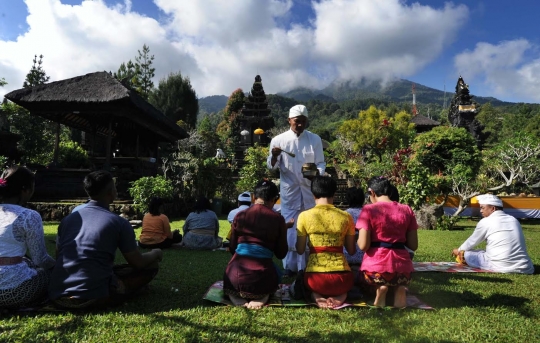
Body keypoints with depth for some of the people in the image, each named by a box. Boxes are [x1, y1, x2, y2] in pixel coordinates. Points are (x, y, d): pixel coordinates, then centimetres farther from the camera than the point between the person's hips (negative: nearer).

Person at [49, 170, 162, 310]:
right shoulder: (118, 222, -6)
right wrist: (155, 254, 25)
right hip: (93, 298, -6)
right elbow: (138, 263, 3)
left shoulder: (67, 219, 10)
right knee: (151, 266, 9)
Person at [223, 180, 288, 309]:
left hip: (237, 277, 2)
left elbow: (232, 248, 12)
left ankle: (236, 297, 3)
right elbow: (281, 254, 6)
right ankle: (262, 297, 1)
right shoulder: (278, 219, -2)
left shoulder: (239, 216, 4)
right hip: (262, 278, -1)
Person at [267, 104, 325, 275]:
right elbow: (272, 167, 1)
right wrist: (274, 156, -21)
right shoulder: (279, 140, -1)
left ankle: (308, 265, 24)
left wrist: (318, 172, -17)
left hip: (310, 190, 1)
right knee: (290, 228, 4)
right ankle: (290, 265, 17)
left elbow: (321, 162, 5)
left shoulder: (315, 139, 2)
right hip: (289, 191, -1)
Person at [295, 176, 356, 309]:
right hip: (341, 278, 1)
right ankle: (340, 295, 3)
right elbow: (351, 251, 7)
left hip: (316, 279, 0)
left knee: (301, 277, 35)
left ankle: (316, 295, 2)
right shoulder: (346, 217, -1)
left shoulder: (304, 216, -5)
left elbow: (300, 250, 2)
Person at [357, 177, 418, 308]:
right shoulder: (407, 210, 7)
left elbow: (363, 246, -11)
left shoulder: (368, 209, -6)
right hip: (402, 268, 5)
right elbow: (413, 246, 8)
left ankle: (380, 287, 1)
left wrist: (359, 239, 11)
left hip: (375, 268, -4)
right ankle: (399, 288, 7)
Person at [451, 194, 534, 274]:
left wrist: (459, 250, 28)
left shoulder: (485, 222, -5)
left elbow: (472, 242, 8)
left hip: (500, 267, -6)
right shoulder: (514, 220, 14)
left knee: (467, 254, 7)